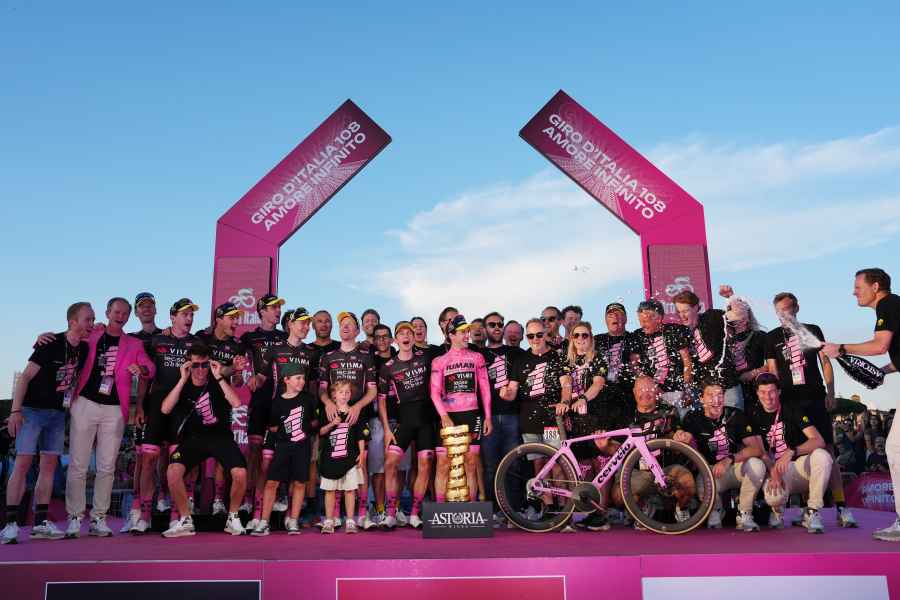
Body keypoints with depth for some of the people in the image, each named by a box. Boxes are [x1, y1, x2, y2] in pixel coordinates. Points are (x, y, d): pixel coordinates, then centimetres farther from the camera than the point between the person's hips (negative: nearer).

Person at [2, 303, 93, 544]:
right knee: (23, 462, -9)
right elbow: (25, 377, -14)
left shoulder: (84, 349, 2)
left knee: (49, 464, 4)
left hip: (58, 413, 6)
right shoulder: (52, 344, -15)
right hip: (33, 409, -6)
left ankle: (41, 523, 7)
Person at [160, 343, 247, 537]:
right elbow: (165, 409, -13)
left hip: (220, 435, -1)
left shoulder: (219, 381, 0)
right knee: (173, 471, -25)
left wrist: (219, 377, -20)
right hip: (193, 437, 1)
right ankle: (185, 521, -6)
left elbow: (236, 403, -17)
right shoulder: (183, 385, 5)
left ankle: (233, 518, 4)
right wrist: (183, 379, -17)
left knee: (240, 473, -23)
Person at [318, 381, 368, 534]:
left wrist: (361, 453, -2)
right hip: (330, 458, 1)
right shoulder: (328, 412, 4)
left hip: (350, 457, -1)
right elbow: (321, 432, 3)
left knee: (350, 490, 0)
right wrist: (332, 423, -13)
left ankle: (350, 522, 8)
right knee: (330, 490, 5)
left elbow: (361, 436, 5)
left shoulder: (355, 413, 3)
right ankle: (329, 521, 14)